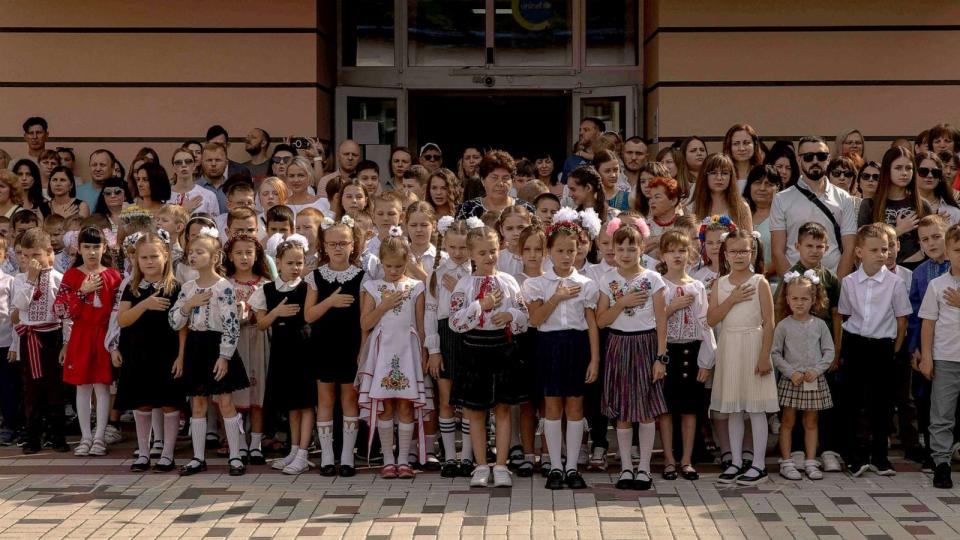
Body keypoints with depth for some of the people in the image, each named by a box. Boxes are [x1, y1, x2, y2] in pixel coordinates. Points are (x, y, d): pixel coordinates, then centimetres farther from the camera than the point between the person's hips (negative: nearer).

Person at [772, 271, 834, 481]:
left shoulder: (819, 325, 1)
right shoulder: (784, 326, -4)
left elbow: (829, 351, 2)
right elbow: (775, 353, -3)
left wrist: (817, 370, -12)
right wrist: (791, 372, -13)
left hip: (814, 379, 2)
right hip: (791, 379, -2)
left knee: (811, 422, 9)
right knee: (788, 421, 3)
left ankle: (810, 462, 14)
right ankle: (786, 462, 8)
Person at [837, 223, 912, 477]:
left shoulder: (895, 282, -6)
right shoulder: (849, 282, -1)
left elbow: (902, 319, 0)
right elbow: (845, 315, 7)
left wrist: (895, 349, -2)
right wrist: (843, 348, 4)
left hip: (882, 346, -1)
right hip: (854, 345, 1)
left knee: (881, 402, 4)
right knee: (852, 399, 5)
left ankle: (878, 456, 16)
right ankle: (854, 455, 16)